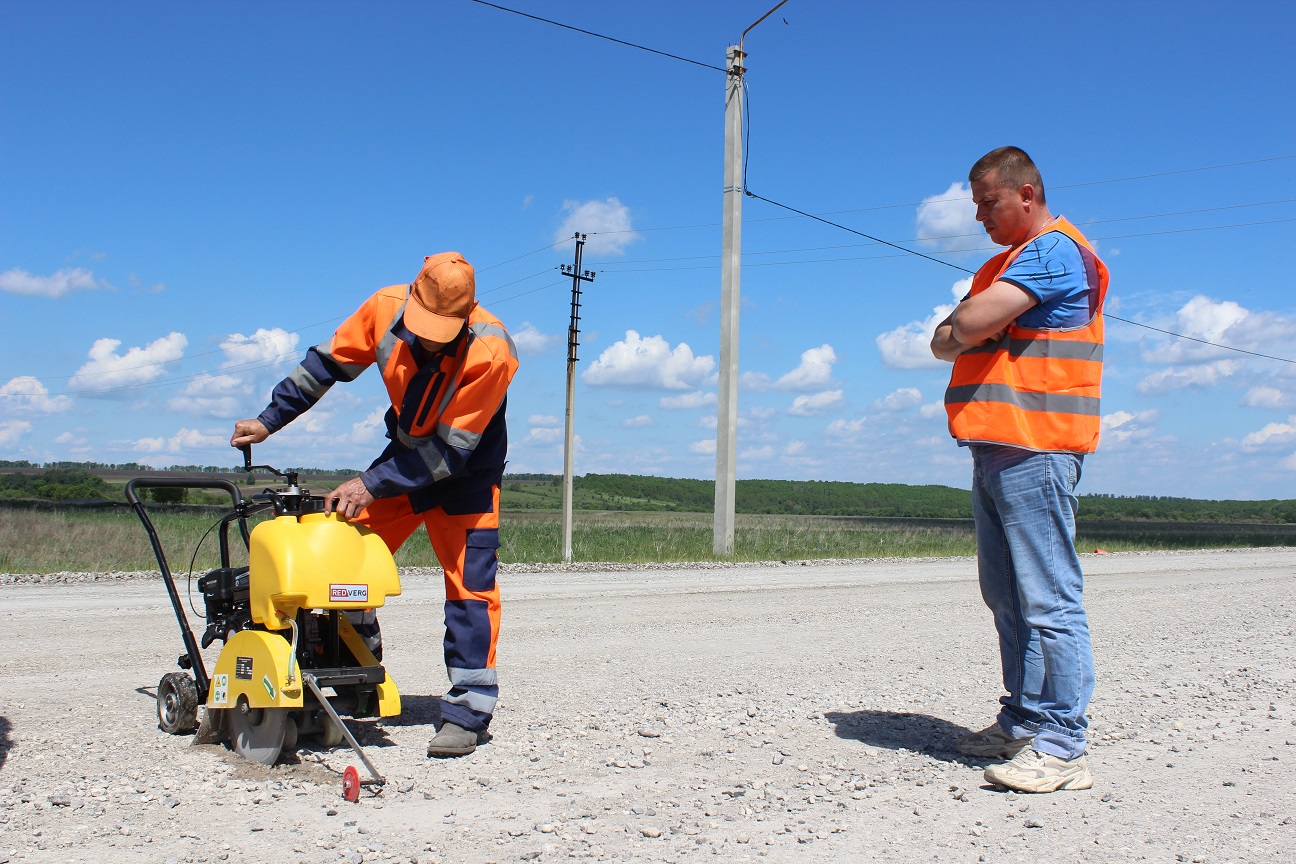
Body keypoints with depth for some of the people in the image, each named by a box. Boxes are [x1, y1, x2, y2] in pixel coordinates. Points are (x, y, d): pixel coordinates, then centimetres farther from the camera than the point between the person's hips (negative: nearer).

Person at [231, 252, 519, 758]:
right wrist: (269, 421, 0)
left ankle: (467, 715, -2)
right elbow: (328, 363, -3)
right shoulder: (386, 308, -20)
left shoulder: (491, 352, -32)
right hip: (406, 453, 5)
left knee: (470, 586, -11)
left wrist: (372, 484, -29)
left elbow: (453, 449, -28)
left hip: (467, 471, -4)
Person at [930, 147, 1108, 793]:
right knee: (1008, 598, 12)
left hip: (1035, 450, -10)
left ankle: (1061, 748, -9)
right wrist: (964, 333, -1)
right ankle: (1023, 724, 20)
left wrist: (967, 324, 3)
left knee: (1048, 600, -10)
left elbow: (969, 321, -19)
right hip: (994, 449, 10)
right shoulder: (1007, 264, 26)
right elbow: (945, 342, 20)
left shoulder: (1056, 251, -8)